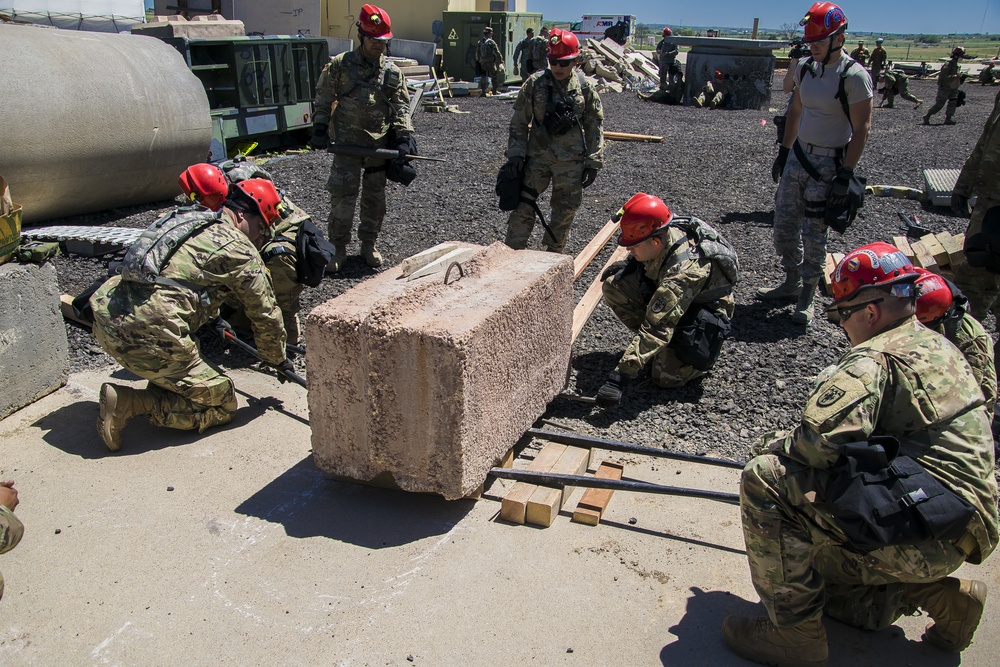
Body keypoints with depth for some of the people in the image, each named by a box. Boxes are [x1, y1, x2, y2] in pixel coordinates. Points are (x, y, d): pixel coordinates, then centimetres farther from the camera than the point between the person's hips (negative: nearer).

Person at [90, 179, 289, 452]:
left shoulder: (185, 218, 23)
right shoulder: (238, 248, -1)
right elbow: (265, 313, 5)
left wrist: (213, 317, 58)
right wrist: (277, 358, 22)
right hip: (148, 336, -9)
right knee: (222, 405, 3)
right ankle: (131, 402, -8)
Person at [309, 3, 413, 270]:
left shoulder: (392, 72, 6)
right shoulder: (339, 65, 0)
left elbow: (402, 107, 7)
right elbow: (322, 100, 6)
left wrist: (405, 135, -6)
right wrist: (319, 128, -2)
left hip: (380, 145, 3)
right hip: (347, 143, -2)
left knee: (375, 197, 10)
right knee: (343, 196, -6)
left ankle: (368, 243, 25)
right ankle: (338, 248, 5)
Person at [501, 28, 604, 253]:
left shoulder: (585, 88, -2)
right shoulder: (535, 83, -3)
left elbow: (595, 127, 3)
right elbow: (519, 122, 2)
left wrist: (593, 163, -1)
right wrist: (515, 154, -5)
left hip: (571, 161, 0)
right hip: (537, 157, 0)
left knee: (566, 209, 9)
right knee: (523, 205, 0)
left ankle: (554, 253, 26)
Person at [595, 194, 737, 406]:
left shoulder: (685, 270, -40)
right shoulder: (661, 232, -18)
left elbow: (657, 327, -44)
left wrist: (619, 377, -47)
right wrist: (628, 265, -11)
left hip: (704, 308, -8)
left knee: (666, 376, -24)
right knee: (613, 285, -13)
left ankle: (704, 351, 7)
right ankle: (653, 345, 2)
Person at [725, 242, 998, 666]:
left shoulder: (874, 359, -16)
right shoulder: (937, 347, 15)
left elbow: (821, 442, -29)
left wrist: (774, 445, -7)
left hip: (921, 531, -10)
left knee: (765, 479, -17)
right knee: (814, 574, 22)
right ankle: (938, 595, 13)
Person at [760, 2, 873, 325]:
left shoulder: (854, 76, -15)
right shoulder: (805, 68, 6)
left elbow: (861, 129, -15)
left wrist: (845, 175, -18)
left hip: (829, 164, -7)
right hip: (799, 155, 7)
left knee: (814, 234, -2)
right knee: (784, 224, 10)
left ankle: (807, 298, 11)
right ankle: (791, 283, 28)